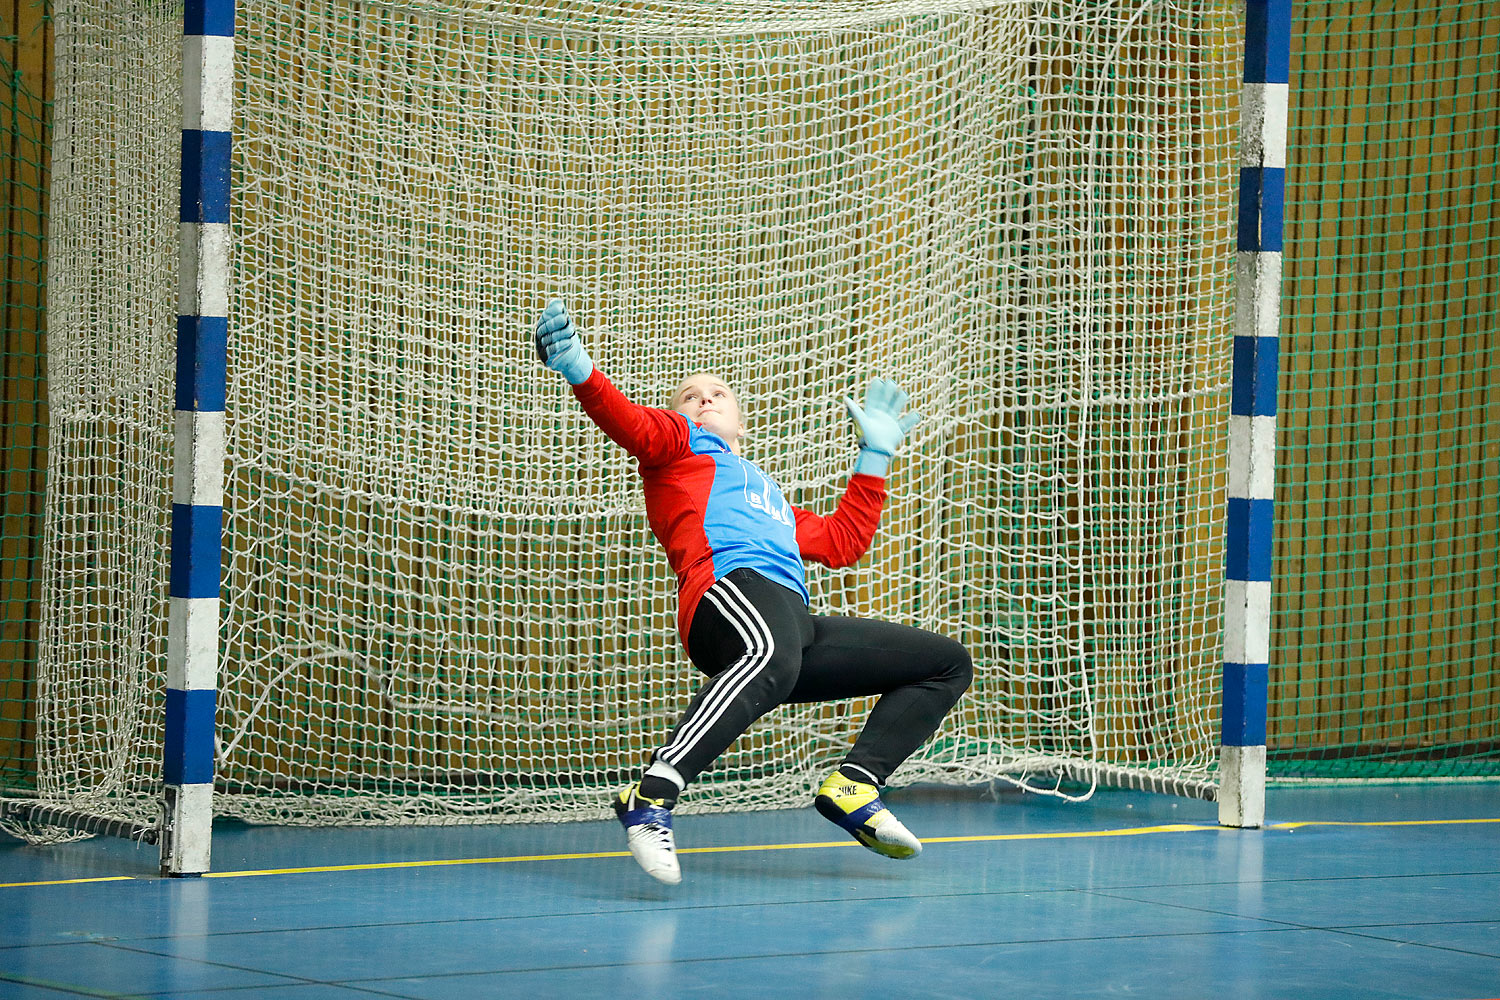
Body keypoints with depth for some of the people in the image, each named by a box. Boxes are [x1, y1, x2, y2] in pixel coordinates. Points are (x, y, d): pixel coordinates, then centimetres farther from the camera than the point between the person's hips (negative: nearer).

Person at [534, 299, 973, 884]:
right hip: (731, 588, -8)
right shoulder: (679, 443, 25)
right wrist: (581, 374, -16)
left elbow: (842, 542, 41)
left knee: (948, 664, 10)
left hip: (794, 627, 8)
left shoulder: (771, 500, 44)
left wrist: (875, 454, 48)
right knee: (774, 658, -44)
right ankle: (651, 798, -52)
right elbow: (632, 424, 4)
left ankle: (852, 789, -9)